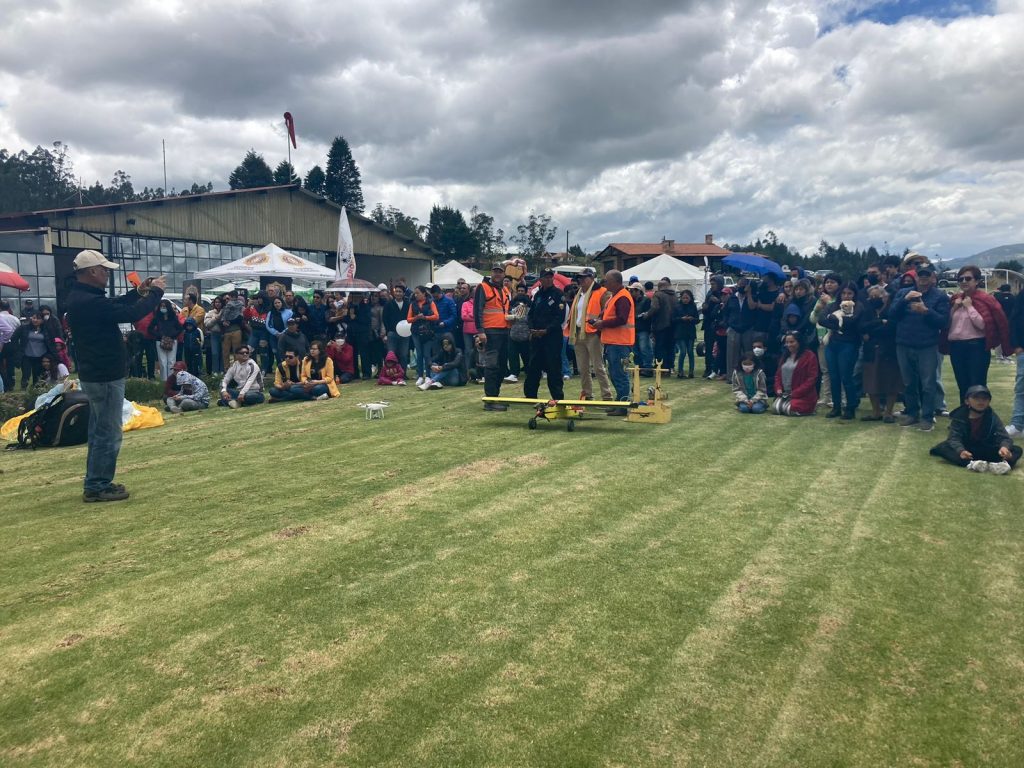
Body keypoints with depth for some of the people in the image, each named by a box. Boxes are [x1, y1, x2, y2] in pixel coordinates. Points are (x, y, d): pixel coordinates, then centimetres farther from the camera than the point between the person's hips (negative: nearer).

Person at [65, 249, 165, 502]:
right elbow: (132, 314, -24)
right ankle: (97, 486, 4)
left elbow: (114, 308, 21)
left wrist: (138, 292, 10)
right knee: (108, 433, -2)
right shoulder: (90, 301, -24)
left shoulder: (79, 297, 9)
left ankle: (96, 483, 25)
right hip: (105, 376, -11)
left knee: (100, 431, 18)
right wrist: (156, 292, -11)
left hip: (95, 374, 11)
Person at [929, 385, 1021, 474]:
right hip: (966, 449, -2)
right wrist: (960, 451, -42)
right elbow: (954, 438, -19)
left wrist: (1004, 447, -36)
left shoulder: (992, 418, -1)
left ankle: (1003, 463, -49)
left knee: (1017, 449, -18)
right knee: (943, 447, -30)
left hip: (987, 450, 2)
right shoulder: (959, 417, -7)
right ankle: (971, 463, -51)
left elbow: (1004, 437, -10)